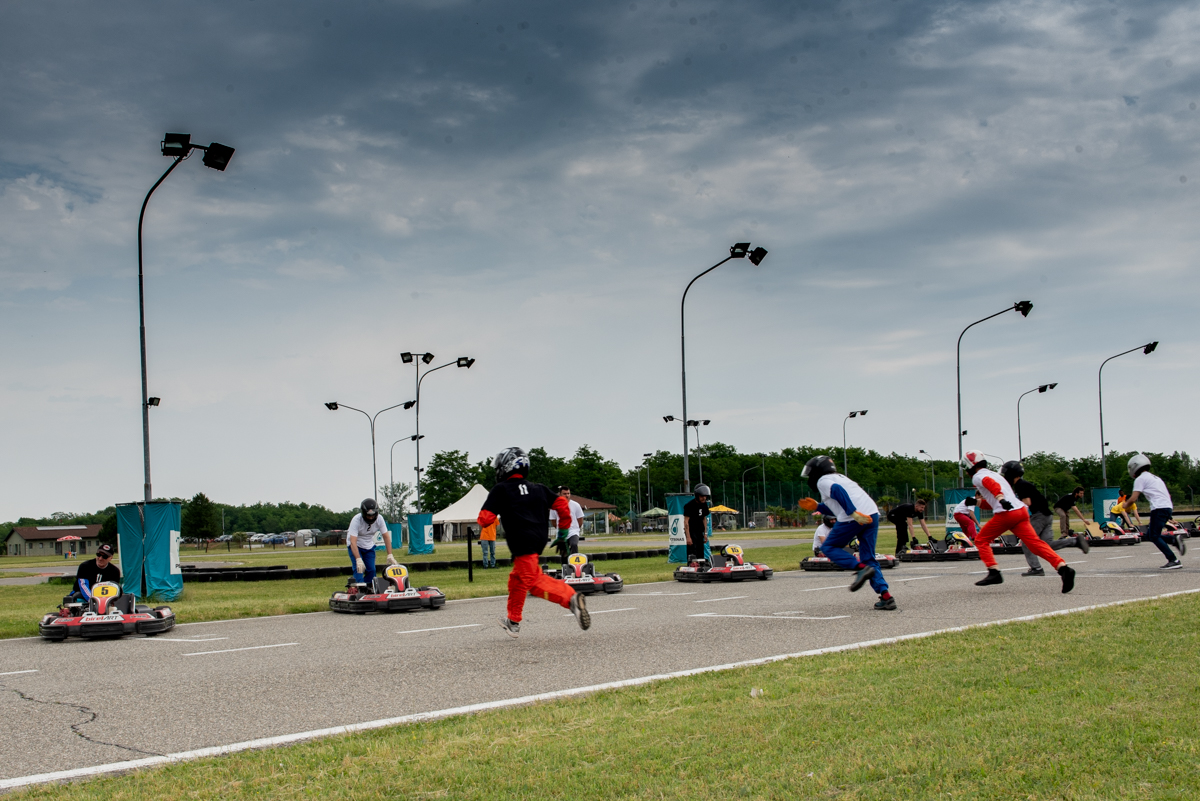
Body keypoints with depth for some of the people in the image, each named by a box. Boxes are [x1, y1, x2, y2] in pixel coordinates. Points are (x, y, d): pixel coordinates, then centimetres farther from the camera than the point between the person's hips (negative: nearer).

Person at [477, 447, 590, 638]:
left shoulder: (501, 490, 2)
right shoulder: (538, 489, 19)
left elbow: (485, 519, -4)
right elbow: (562, 504, 13)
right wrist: (563, 530, 22)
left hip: (522, 543, -8)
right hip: (539, 540, 8)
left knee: (534, 583, -12)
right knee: (517, 579, 21)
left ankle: (571, 598, -31)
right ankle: (513, 621, 29)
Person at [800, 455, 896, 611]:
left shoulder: (823, 481, 7)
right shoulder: (840, 477, 32)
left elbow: (837, 491, -15)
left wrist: (853, 513, -22)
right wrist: (816, 507, 32)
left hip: (854, 519, -8)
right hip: (872, 514, 8)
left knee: (828, 547, 9)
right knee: (868, 558, 12)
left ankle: (861, 568, -13)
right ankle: (886, 596, -3)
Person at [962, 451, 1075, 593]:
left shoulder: (978, 477, 7)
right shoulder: (994, 474, 34)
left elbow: (991, 484, -17)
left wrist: (1000, 498, -31)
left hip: (1006, 514, -7)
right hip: (1021, 511, 7)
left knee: (981, 540, 9)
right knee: (1035, 543, -4)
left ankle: (994, 572, -3)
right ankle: (1063, 567, -21)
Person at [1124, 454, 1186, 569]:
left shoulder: (1140, 479, -1)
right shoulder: (1155, 477, 25)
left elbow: (1133, 499, -7)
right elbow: (1168, 495, 28)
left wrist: (1124, 506, 11)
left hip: (1159, 508, -9)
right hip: (1168, 507, 9)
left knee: (1154, 537, -5)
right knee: (1150, 535, 13)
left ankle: (1174, 561, -12)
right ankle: (1174, 538, -4)